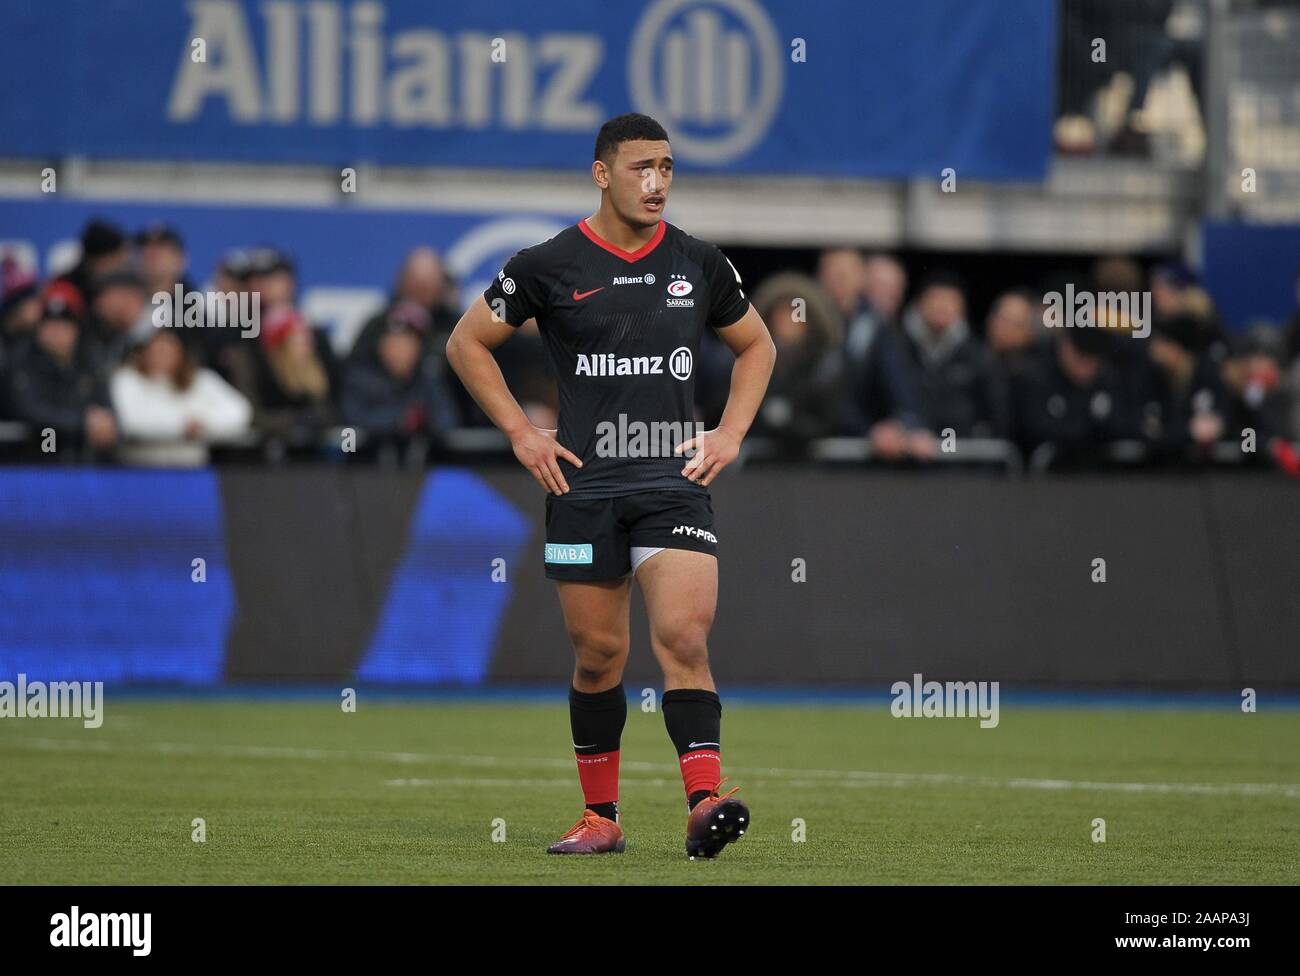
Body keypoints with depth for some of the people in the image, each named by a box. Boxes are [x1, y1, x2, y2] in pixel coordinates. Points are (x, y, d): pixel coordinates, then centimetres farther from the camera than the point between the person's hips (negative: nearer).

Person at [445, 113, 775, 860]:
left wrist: (731, 433, 8)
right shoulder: (549, 267, -1)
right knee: (599, 655, 5)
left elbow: (756, 345, 21)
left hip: (675, 482, 0)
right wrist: (520, 432, 1)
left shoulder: (701, 265, 5)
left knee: (684, 636, -16)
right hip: (583, 484, 0)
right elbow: (468, 343, 9)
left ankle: (706, 804, -23)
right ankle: (601, 818, 17)